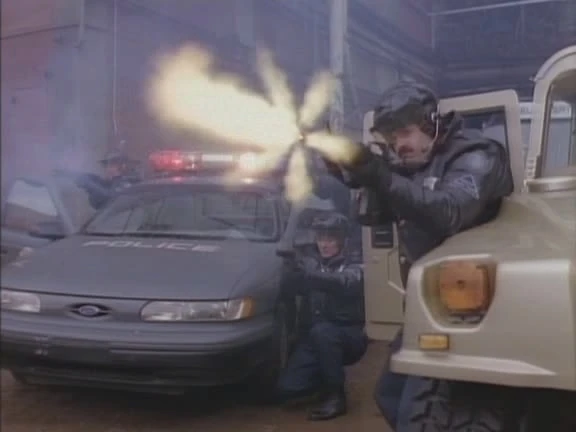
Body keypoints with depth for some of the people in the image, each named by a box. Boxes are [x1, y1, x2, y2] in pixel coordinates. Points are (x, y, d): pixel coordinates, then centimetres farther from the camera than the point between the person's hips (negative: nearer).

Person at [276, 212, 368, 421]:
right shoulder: (311, 263, 9)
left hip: (347, 337, -3)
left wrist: (308, 275, -41)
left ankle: (335, 396, -20)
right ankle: (328, 379, 15)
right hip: (315, 338, 4)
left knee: (321, 331, -37)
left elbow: (342, 283, -28)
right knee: (287, 388, -14)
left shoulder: (352, 270, -1)